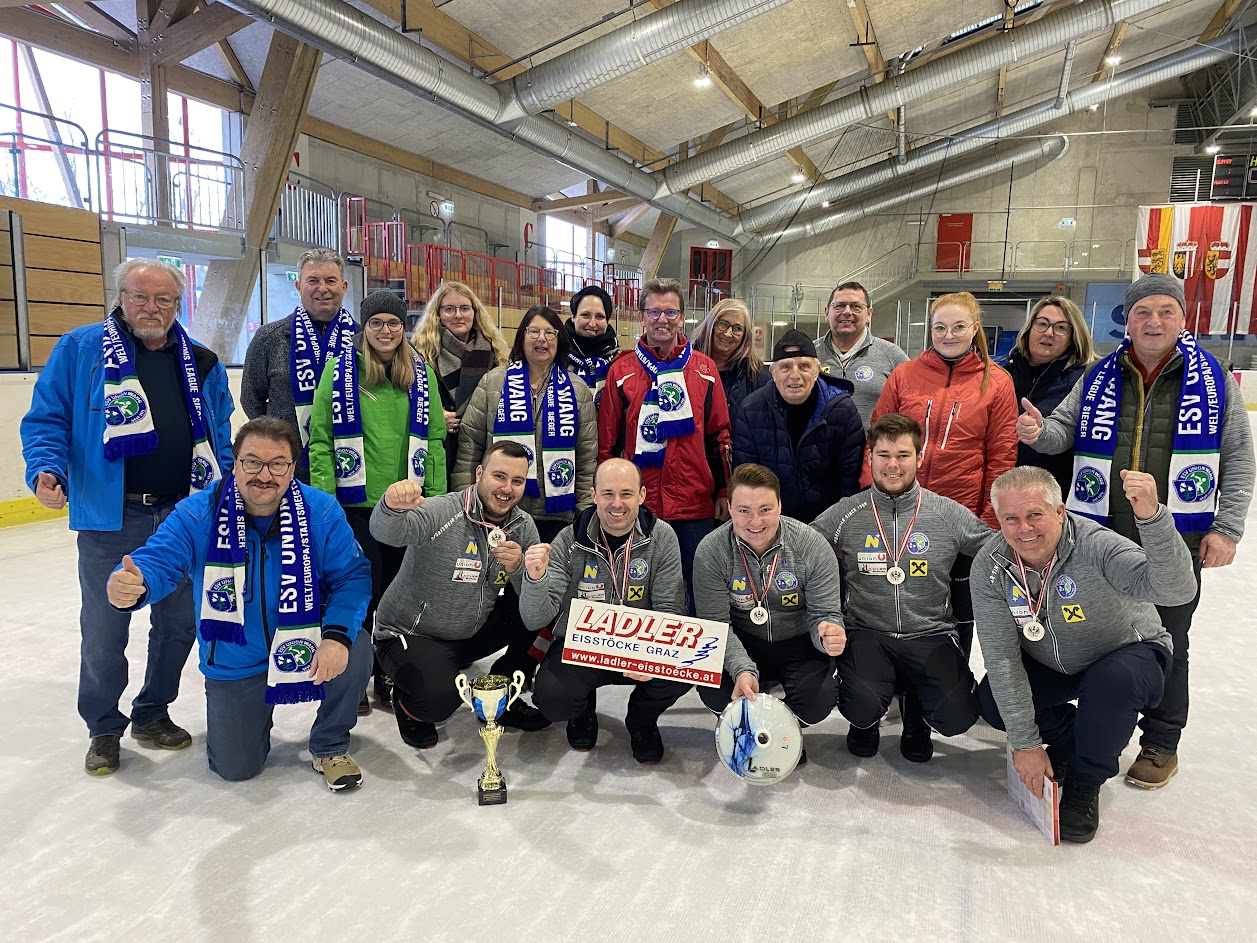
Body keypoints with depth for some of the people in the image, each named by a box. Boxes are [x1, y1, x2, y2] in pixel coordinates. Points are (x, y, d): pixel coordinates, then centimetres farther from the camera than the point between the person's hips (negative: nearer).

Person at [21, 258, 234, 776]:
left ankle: (153, 714, 33)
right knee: (104, 633, 6)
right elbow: (46, 420, -2)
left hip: (184, 516, 4)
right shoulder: (80, 349, -2)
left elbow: (219, 435, 14)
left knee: (179, 624, 13)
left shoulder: (201, 362, 9)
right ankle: (104, 729, 26)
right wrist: (46, 468, -20)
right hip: (110, 520, -3)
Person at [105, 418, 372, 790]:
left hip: (304, 644, 0)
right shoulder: (198, 513, -17)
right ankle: (253, 714, 41)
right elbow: (157, 562, -25)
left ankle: (329, 747, -2)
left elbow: (352, 575, -16)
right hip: (234, 662, 1)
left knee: (355, 649, -32)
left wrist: (337, 634, -33)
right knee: (234, 768, 3)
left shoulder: (321, 511, -17)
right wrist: (130, 585, -51)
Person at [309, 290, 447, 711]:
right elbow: (321, 439, -4)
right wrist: (323, 499, -10)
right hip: (356, 502, -2)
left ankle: (389, 678, 28)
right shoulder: (340, 371, -2)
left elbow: (434, 439, 6)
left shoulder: (422, 373, 6)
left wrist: (436, 497, 1)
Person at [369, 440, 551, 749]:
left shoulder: (523, 527, -3)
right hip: (410, 634, -6)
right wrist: (393, 506, -64)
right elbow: (386, 532, -41)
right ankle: (407, 705, 9)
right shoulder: (443, 512, -21)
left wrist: (518, 568, -27)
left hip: (473, 632, 6)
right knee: (440, 698, -31)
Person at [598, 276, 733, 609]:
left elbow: (719, 436, 9)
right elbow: (607, 441, 5)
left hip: (694, 505, 1)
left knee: (694, 592, 9)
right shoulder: (621, 370, 3)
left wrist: (724, 492, 5)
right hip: (636, 504, 0)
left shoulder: (704, 369, 6)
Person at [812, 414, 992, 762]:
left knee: (956, 717, -20)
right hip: (866, 634, -1)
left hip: (931, 636, 1)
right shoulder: (845, 514, 0)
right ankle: (866, 721, 15)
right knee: (863, 708, -26)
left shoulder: (950, 514, 1)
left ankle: (915, 713, 19)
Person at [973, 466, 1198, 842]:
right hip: (1049, 664, 3)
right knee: (992, 704, -18)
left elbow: (1177, 590, -47)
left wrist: (1151, 516, -63)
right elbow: (1002, 658, -21)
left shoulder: (1095, 545, -32)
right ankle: (1068, 737, 16)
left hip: (1129, 653, -3)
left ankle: (1085, 784, -6)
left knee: (1111, 682, -35)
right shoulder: (989, 566, -22)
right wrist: (1026, 743, -22)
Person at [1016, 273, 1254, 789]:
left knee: (1166, 642, 10)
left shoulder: (1213, 379, 1)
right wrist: (1038, 431, -22)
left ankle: (1161, 743, 28)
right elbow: (1063, 431, 2)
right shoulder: (1099, 378, 5)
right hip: (1101, 534, 2)